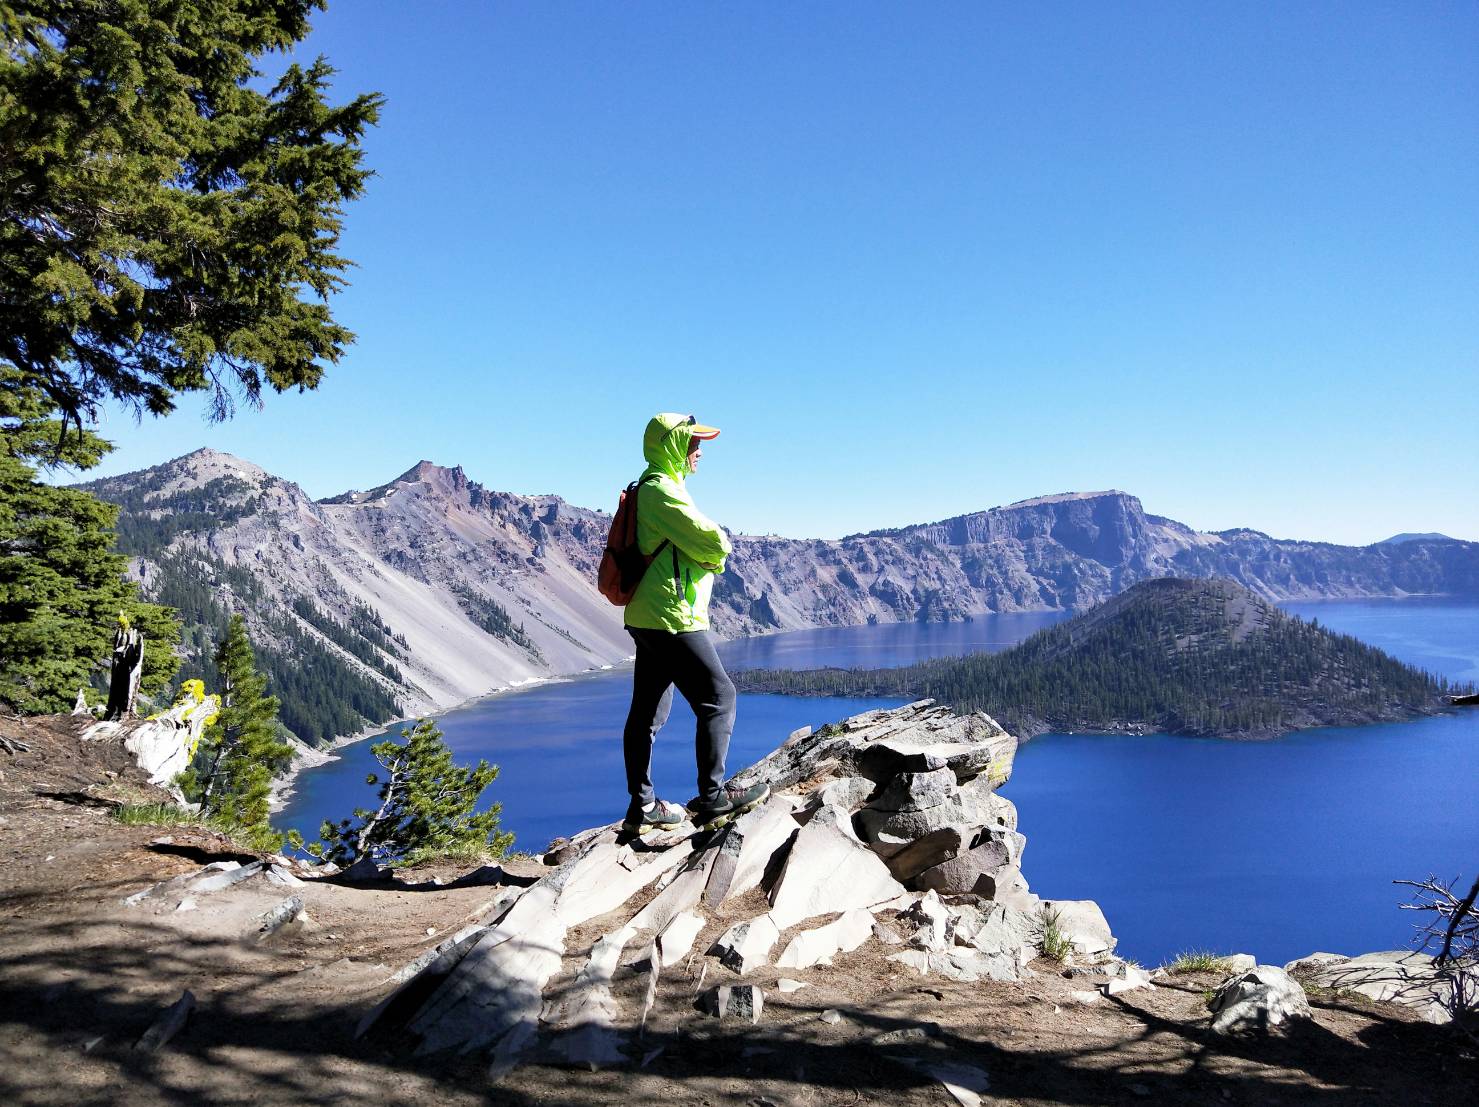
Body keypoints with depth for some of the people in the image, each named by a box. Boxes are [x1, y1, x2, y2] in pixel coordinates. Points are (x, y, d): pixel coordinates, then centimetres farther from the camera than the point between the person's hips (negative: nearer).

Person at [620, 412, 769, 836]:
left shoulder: (654, 489, 20)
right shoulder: (662, 490, -14)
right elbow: (714, 545, -19)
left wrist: (707, 553, 1)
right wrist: (717, 552, 3)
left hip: (649, 618, 11)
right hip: (673, 617, -11)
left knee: (648, 711, 11)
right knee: (718, 696, -5)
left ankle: (642, 807, 18)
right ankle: (711, 797, -1)